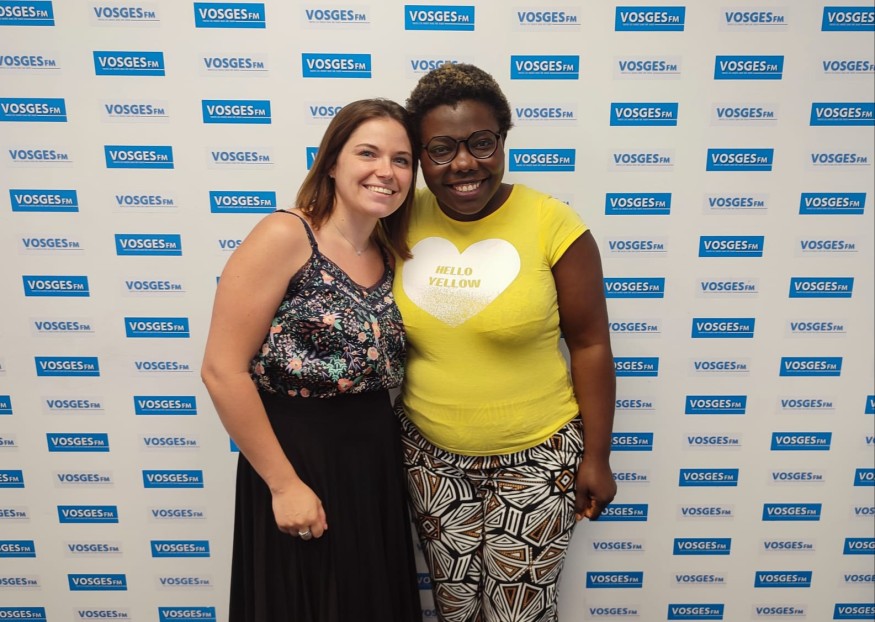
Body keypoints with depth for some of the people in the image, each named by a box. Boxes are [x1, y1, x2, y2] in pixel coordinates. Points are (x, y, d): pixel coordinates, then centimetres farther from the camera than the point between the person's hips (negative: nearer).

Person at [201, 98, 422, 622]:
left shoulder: (391, 257, 5)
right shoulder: (285, 236, -14)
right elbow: (223, 370, -17)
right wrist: (284, 483, -14)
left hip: (377, 461, 6)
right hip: (298, 459, -6)